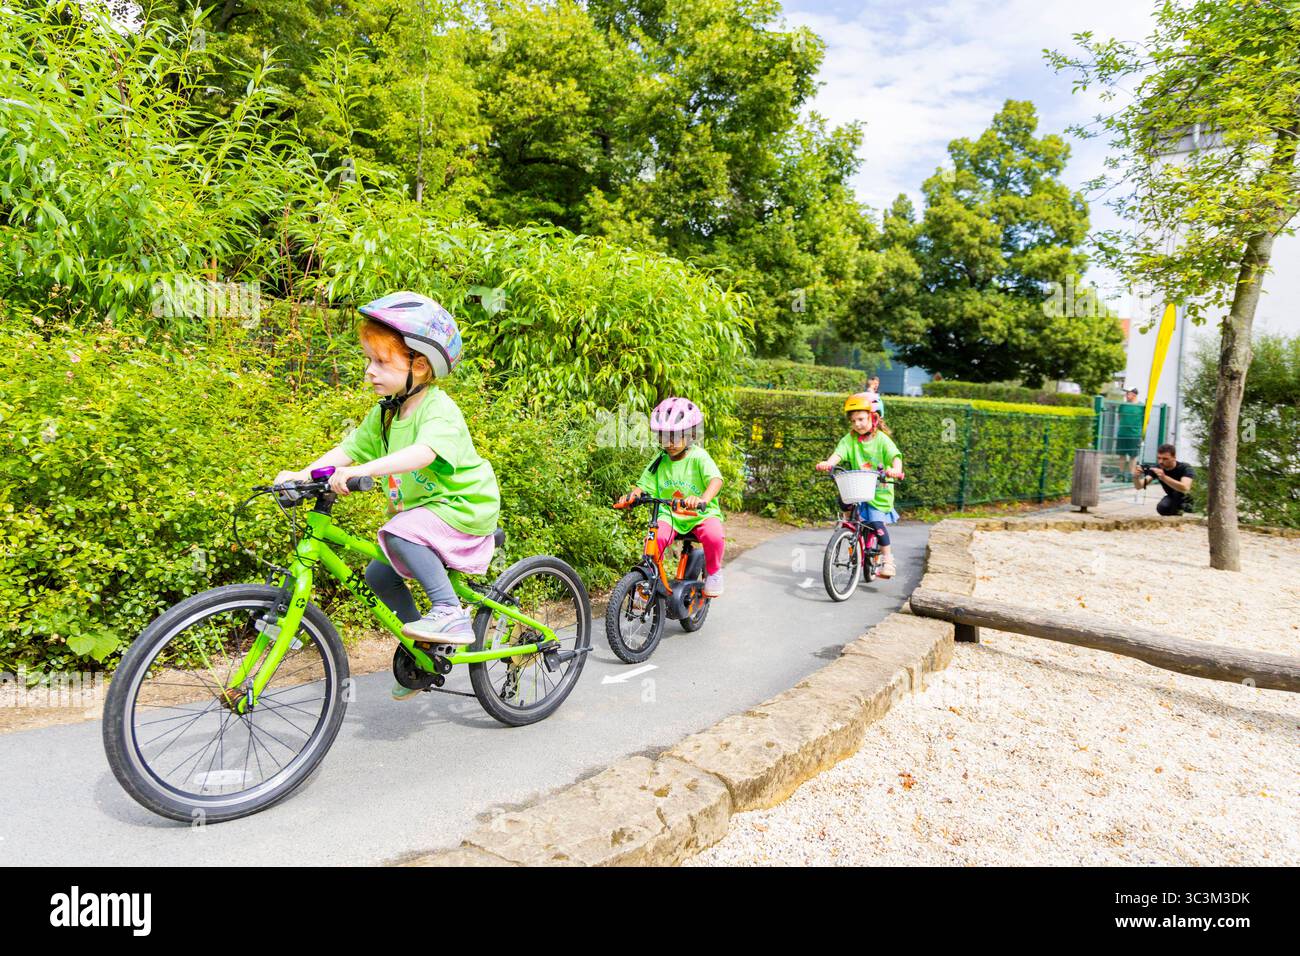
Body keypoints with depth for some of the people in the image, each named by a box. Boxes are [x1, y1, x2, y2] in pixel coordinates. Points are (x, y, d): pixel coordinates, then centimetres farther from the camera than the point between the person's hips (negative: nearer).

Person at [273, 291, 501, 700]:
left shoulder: (439, 409, -22)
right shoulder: (384, 413, 5)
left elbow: (423, 452, -40)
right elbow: (348, 448, 2)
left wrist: (363, 470, -50)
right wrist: (303, 474, -13)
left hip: (464, 506, -9)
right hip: (421, 509, 9)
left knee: (401, 533, -31)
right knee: (380, 574, 6)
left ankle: (451, 613, -21)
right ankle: (423, 650, 22)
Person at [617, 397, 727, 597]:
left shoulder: (699, 457, -9)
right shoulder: (660, 461, 4)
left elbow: (715, 480, -25)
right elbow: (643, 485, 3)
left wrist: (703, 500, -46)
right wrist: (631, 495, -22)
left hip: (701, 514, -2)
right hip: (670, 515, 3)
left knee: (714, 536, -32)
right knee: (656, 537, -29)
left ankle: (713, 573, -1)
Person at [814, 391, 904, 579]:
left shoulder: (882, 439, -7)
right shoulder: (850, 439, -1)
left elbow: (895, 456, -22)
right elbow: (839, 453, -17)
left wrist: (896, 469, -45)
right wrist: (827, 463, -40)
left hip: (879, 491, -3)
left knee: (876, 522, -16)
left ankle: (887, 559, 3)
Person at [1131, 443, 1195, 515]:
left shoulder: (1184, 468, -28)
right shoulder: (1156, 468, -17)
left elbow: (1185, 488, -48)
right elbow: (1139, 486, -28)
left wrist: (1164, 477, -61)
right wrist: (1136, 477, -51)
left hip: (1188, 498, -4)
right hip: (1174, 499, 5)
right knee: (1162, 508, -28)